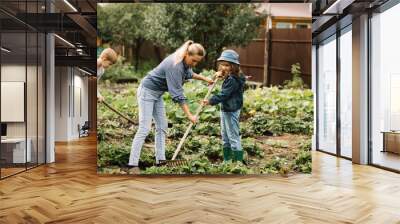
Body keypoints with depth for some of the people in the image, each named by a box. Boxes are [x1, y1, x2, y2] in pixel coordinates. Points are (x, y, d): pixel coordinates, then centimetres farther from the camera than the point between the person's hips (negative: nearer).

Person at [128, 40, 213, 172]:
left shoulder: (185, 62, -3)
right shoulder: (174, 65, -30)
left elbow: (189, 73, 23)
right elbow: (177, 93, -30)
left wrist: (205, 79, 21)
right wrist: (189, 115, -27)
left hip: (157, 93, 9)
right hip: (147, 92, -9)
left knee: (162, 127, 7)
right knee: (144, 128, -14)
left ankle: (160, 160, 12)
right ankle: (133, 164, -11)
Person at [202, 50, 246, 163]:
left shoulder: (233, 80, -22)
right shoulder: (230, 78, 8)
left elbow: (223, 94, -28)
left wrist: (210, 101, -34)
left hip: (231, 111, -11)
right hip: (226, 110, 11)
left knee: (233, 136, -2)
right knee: (225, 136, 18)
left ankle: (238, 161, 7)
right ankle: (227, 160, 29)